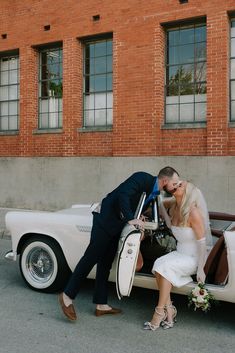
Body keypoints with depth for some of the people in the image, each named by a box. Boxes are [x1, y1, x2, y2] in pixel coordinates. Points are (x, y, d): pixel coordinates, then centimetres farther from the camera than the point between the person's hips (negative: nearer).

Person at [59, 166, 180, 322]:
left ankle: (101, 304, 17)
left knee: (106, 263, 11)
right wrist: (130, 219, -32)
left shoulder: (155, 192, 8)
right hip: (106, 220, -9)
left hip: (118, 226, 9)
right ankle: (67, 296, 5)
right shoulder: (142, 178, -18)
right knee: (91, 258, -5)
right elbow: (122, 194, -29)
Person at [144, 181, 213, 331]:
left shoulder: (193, 213, -19)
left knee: (166, 267, -28)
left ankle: (160, 312, -18)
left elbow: (202, 242, -18)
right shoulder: (173, 206, 0)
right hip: (180, 254, 6)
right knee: (158, 264, -22)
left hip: (194, 258, -6)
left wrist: (201, 269, -19)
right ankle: (169, 310, -13)